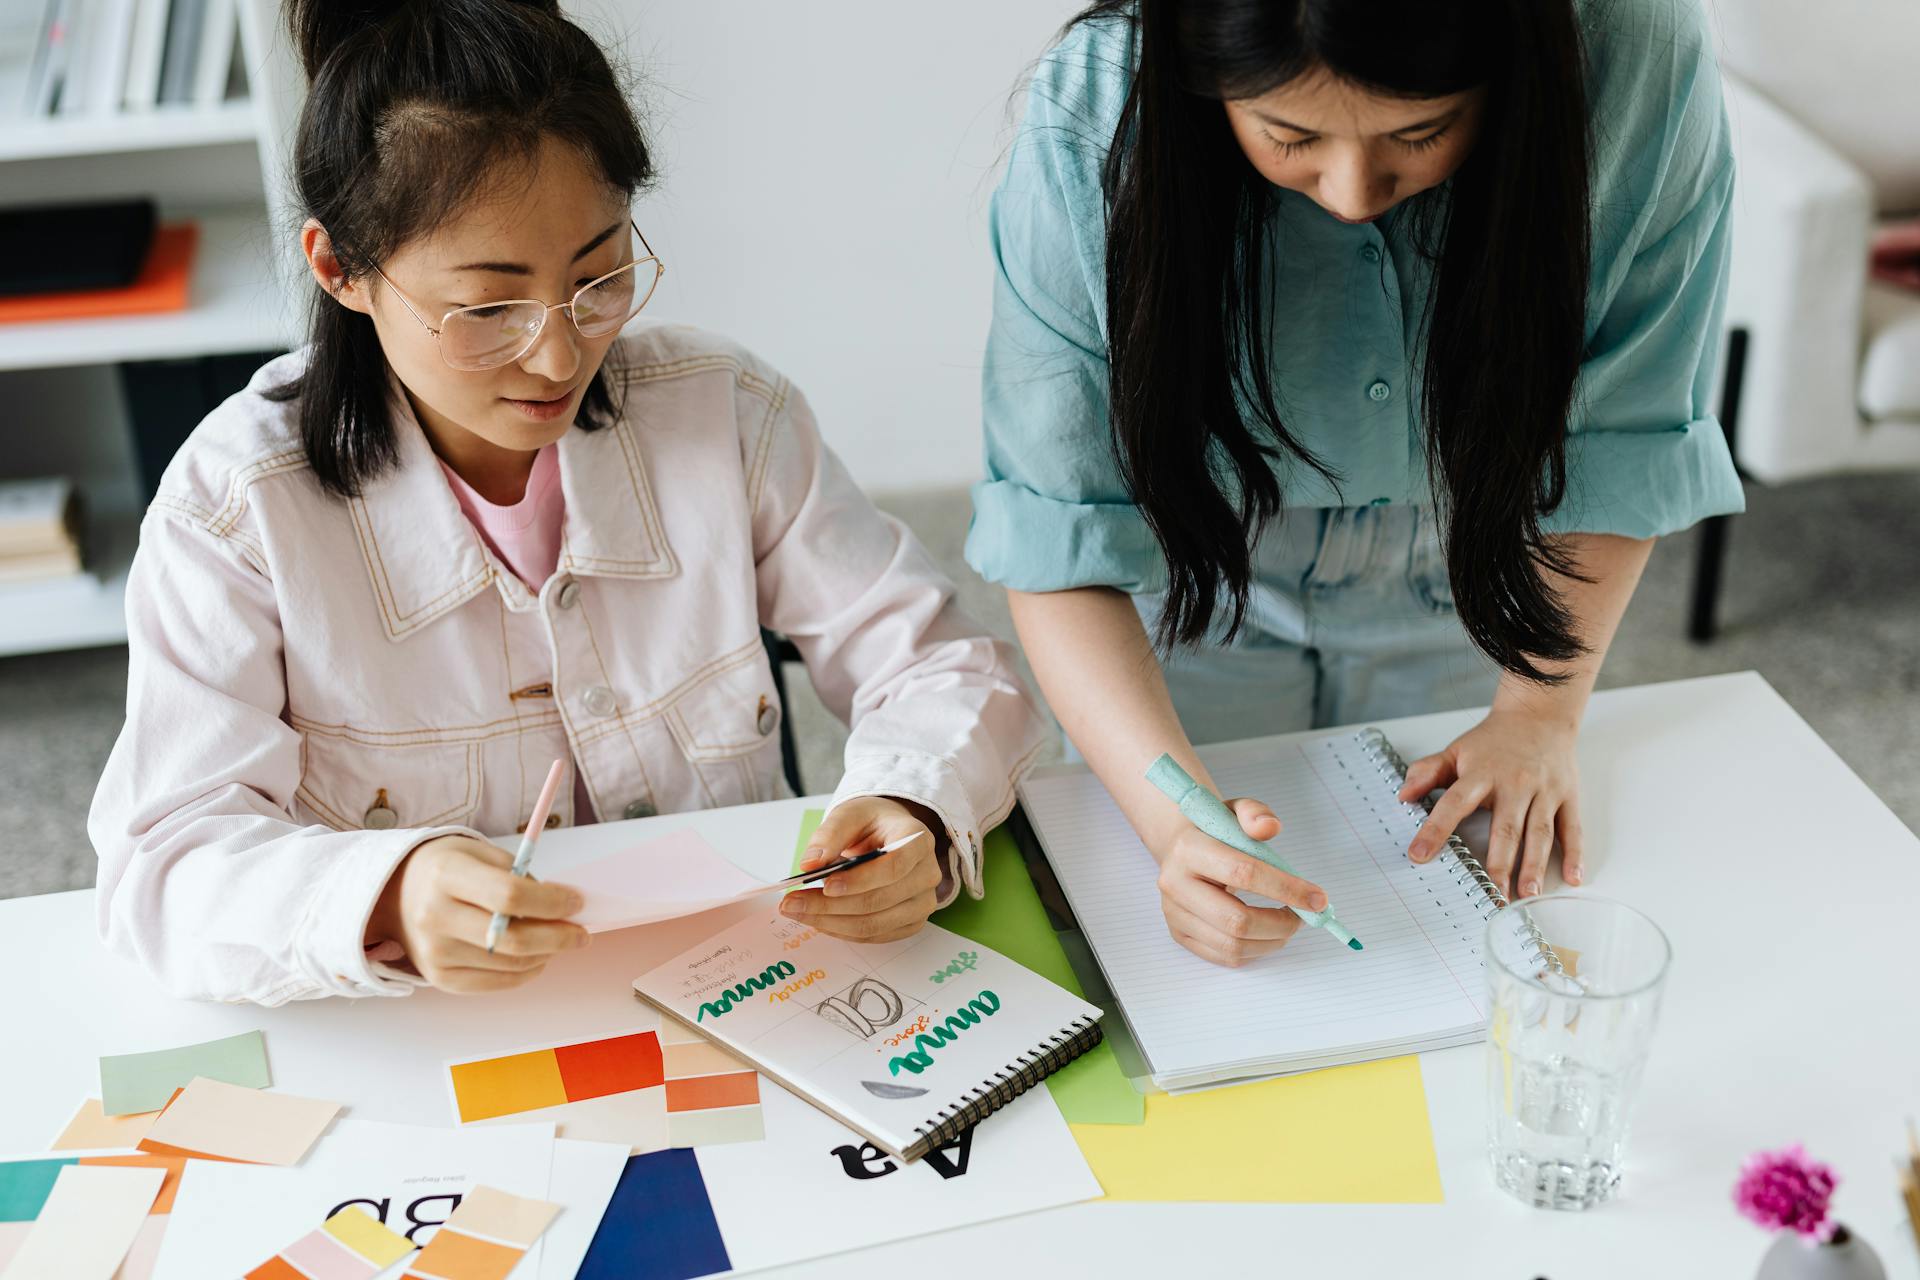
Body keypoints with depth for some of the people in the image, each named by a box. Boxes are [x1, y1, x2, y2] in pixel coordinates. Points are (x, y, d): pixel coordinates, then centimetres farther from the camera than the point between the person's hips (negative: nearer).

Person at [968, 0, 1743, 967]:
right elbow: (1056, 538, -30)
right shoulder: (1087, 133, -35)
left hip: (1464, 579, 1)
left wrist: (1542, 711, -21)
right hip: (1197, 584, -1)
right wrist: (1172, 814, -43)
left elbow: (1611, 438, -17)